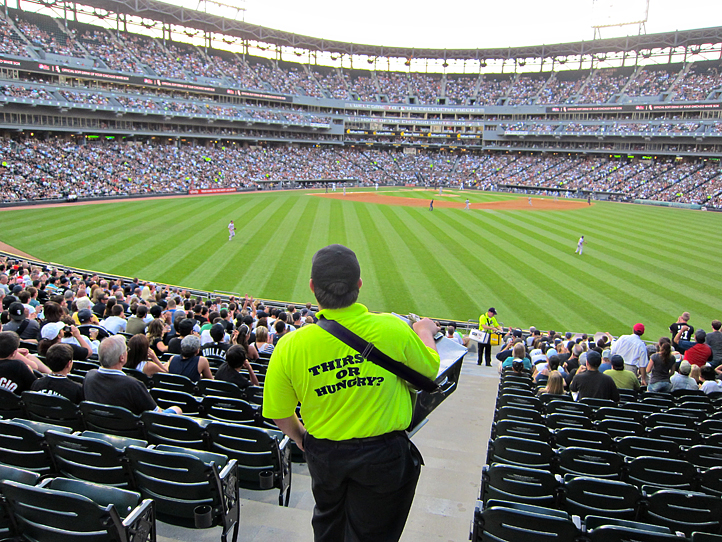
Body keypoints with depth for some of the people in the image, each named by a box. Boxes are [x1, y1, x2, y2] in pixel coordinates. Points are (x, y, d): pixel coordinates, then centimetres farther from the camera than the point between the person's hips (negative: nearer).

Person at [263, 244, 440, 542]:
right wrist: (425, 332, 17)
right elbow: (430, 369, -3)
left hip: (323, 453, 2)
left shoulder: (290, 346, -19)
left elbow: (280, 414, -7)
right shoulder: (392, 330, -23)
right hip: (383, 453, -1)